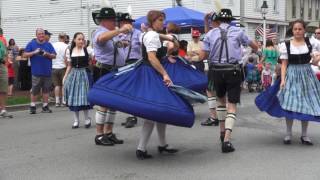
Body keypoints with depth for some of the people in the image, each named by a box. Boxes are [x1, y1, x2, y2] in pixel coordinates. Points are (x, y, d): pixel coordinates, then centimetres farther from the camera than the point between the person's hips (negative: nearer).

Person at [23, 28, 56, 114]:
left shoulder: (48, 44, 9)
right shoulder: (31, 44, 4)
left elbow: (54, 55, 6)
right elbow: (25, 55, 1)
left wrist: (47, 54, -12)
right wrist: (34, 52, -12)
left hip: (47, 71, 2)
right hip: (36, 71, -2)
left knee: (46, 90, 7)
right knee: (34, 90, -1)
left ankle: (45, 106, 14)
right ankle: (32, 106, 10)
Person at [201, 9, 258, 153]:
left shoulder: (210, 34, 0)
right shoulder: (238, 32, 0)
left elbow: (202, 56, -1)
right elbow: (254, 46, 14)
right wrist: (255, 49, 38)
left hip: (216, 71, 2)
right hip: (233, 71, -2)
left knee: (221, 100, 26)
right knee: (232, 106, 0)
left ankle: (223, 132, 34)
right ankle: (226, 140, -13)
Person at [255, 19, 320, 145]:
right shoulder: (286, 45, -2)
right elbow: (284, 64, -1)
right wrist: (282, 79, -11)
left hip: (306, 76, 2)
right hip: (291, 76, -1)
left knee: (306, 105, 4)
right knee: (289, 105, -4)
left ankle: (304, 135, 16)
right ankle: (288, 134, 10)